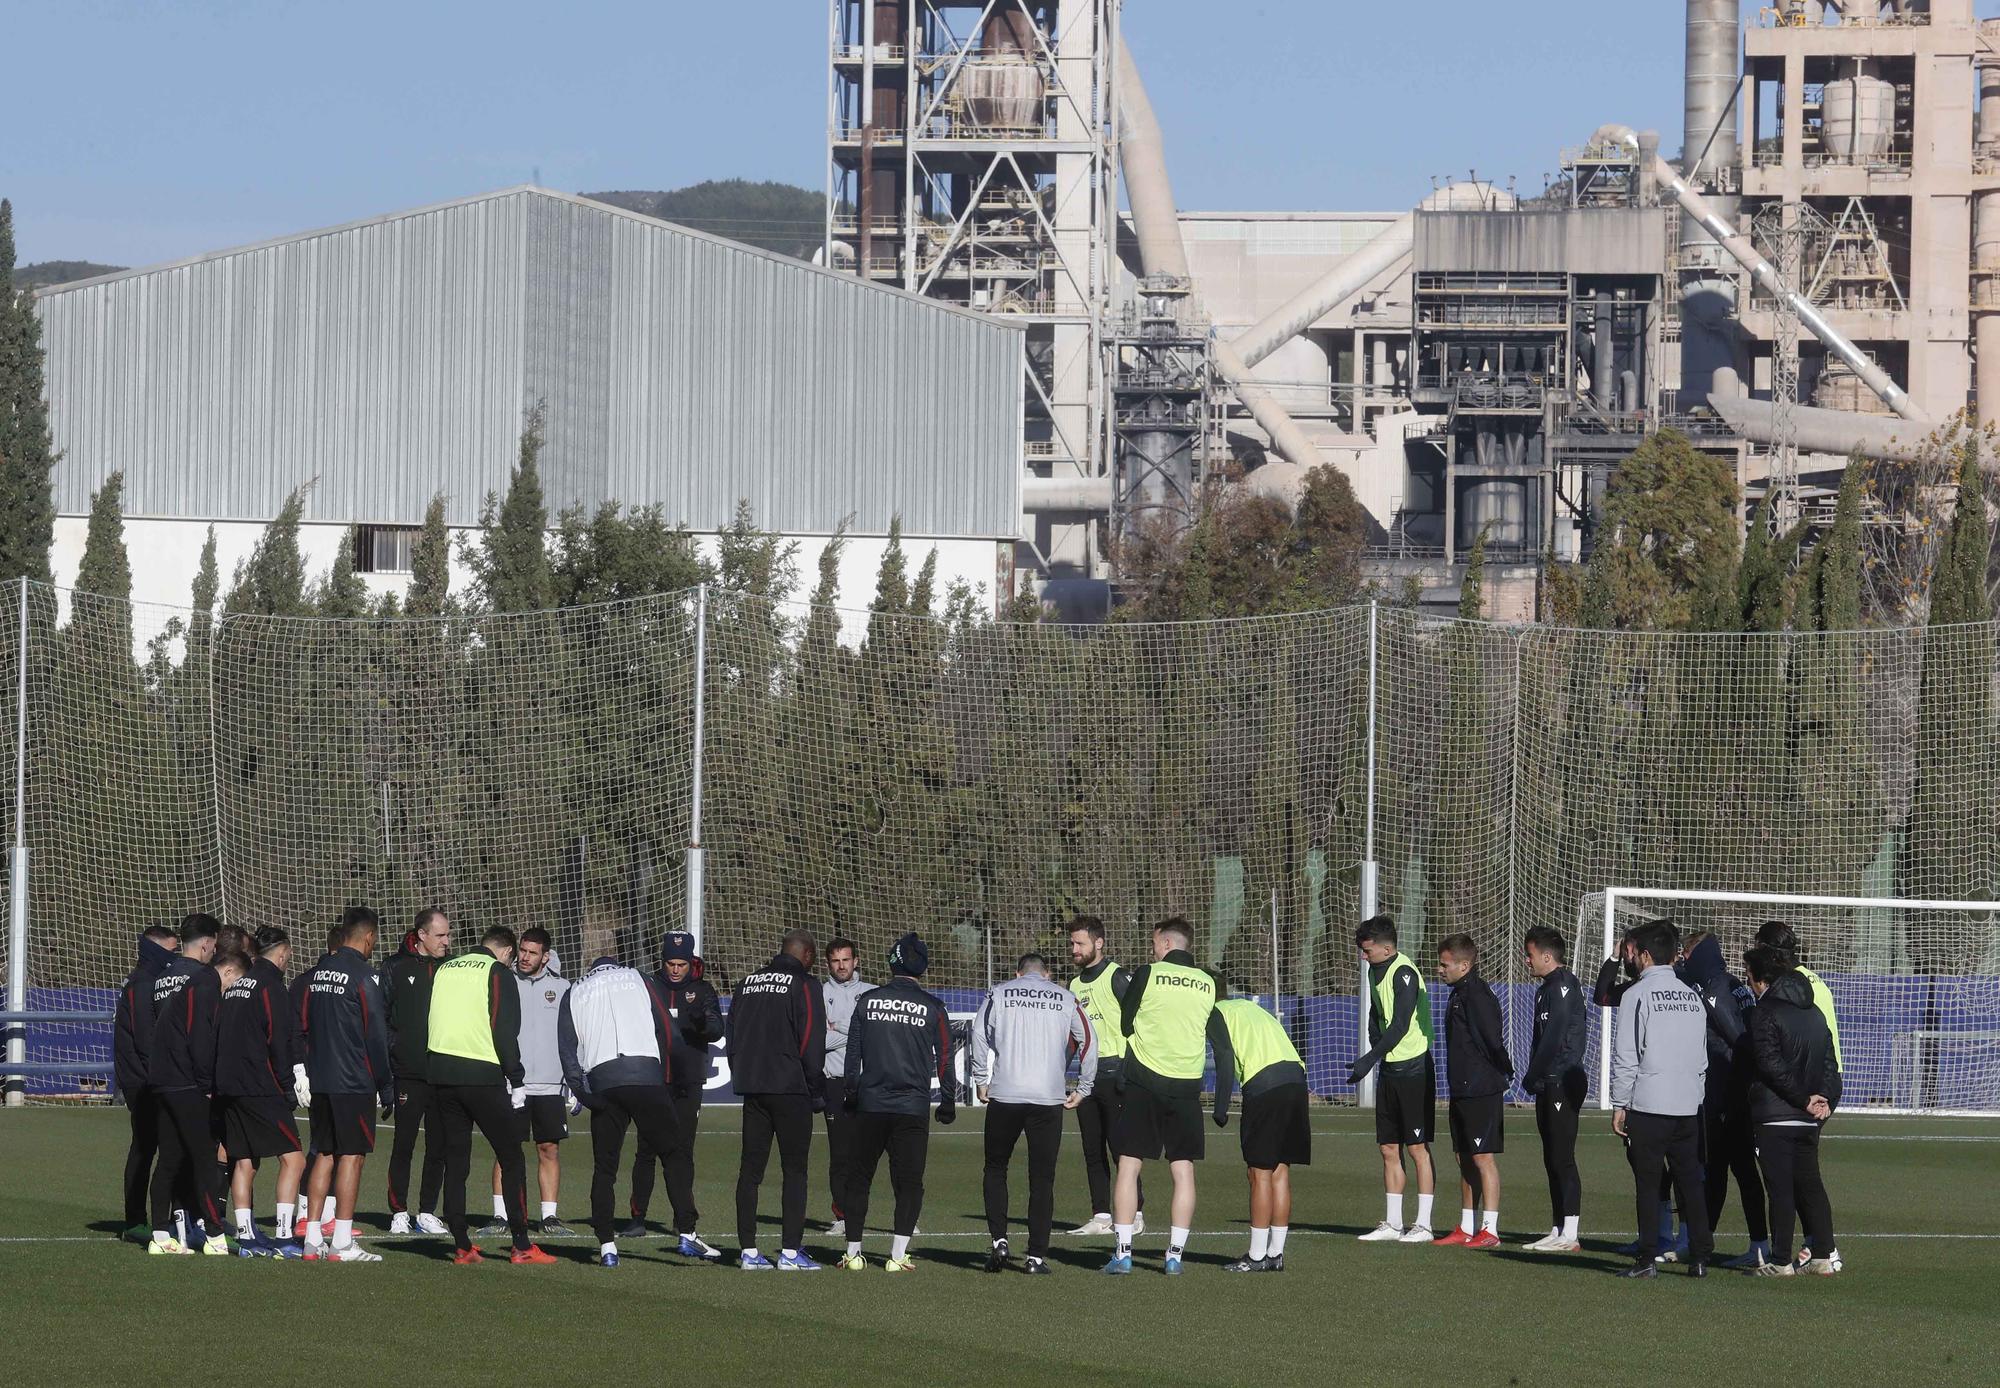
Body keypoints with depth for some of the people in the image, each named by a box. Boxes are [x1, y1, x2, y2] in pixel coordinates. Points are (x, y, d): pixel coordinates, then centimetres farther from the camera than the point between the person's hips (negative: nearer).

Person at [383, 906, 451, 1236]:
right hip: (408, 1073, -3)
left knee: (439, 1147, 4)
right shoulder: (396, 968, 1)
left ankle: (428, 1212, 13)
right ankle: (399, 1213, 7)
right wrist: (391, 1050, -9)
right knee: (403, 1146, -1)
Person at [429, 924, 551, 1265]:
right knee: (511, 1159, 2)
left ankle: (461, 1246, 8)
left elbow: (428, 1024, 16)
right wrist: (517, 1081, -4)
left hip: (443, 1072, 5)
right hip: (482, 1076, -5)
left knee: (455, 1160, 10)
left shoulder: (444, 969, 15)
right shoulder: (498, 973, -3)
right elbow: (505, 1031, -9)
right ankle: (522, 1246, -2)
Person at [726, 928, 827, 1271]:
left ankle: (748, 1251, 6)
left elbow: (732, 1035, 15)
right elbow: (811, 1040, -11)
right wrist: (816, 1089, -3)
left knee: (751, 1167, 7)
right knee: (794, 1169, -2)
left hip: (752, 1088, 6)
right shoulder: (804, 984, -6)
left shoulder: (748, 982, 13)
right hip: (790, 1088, -6)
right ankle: (790, 1252, -7)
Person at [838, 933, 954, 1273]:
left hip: (870, 1105, 1)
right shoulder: (932, 1008, -1)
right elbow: (944, 1058, 2)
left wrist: (851, 1093, 14)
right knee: (909, 1180, 4)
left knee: (859, 1177, 10)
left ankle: (853, 1253, 10)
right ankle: (898, 1254, -5)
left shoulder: (868, 1000, 3)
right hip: (913, 1106, -1)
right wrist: (949, 1101, 12)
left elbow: (853, 1051, 5)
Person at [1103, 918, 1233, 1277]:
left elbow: (1125, 1025, 7)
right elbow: (1225, 1051, 8)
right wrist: (1222, 1107, 13)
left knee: (1129, 1166, 2)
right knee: (1184, 1171, 7)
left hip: (1143, 1084, -3)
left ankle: (1123, 1253, -3)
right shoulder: (1208, 985, 8)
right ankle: (1175, 1255, 4)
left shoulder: (1148, 975, -3)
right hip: (1187, 1090, 3)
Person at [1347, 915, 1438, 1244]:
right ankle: (1392, 1223, 15)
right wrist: (1375, 1053, 3)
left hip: (1413, 1069, -9)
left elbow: (1400, 1026, -22)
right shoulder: (1376, 971, 12)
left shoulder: (1404, 974, -16)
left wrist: (1369, 1060, -26)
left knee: (1417, 1148, -5)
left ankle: (1423, 1225, -1)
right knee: (1389, 1148, 9)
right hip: (1389, 1069, 9)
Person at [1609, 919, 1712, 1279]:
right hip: (1688, 1107, 5)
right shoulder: (1691, 996, 12)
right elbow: (1703, 1056, 16)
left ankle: (1647, 1258, -2)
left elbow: (1625, 1056, -9)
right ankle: (1699, 1257, 5)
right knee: (1690, 1182, 7)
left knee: (1648, 1184, -1)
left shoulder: (1637, 995, -6)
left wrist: (1619, 1104, -4)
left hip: (1648, 1104, -5)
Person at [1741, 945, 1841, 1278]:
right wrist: (1824, 1099, 1)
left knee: (1780, 1188, -4)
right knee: (1810, 1184, 12)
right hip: (1809, 1121, 7)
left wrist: (1804, 1099, -12)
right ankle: (1825, 1255, 10)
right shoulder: (1814, 1011, 13)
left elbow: (1771, 1064, -17)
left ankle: (1781, 1260, -3)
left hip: (1775, 1115, -7)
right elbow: (1830, 1062, 12)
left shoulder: (1765, 1013, -10)